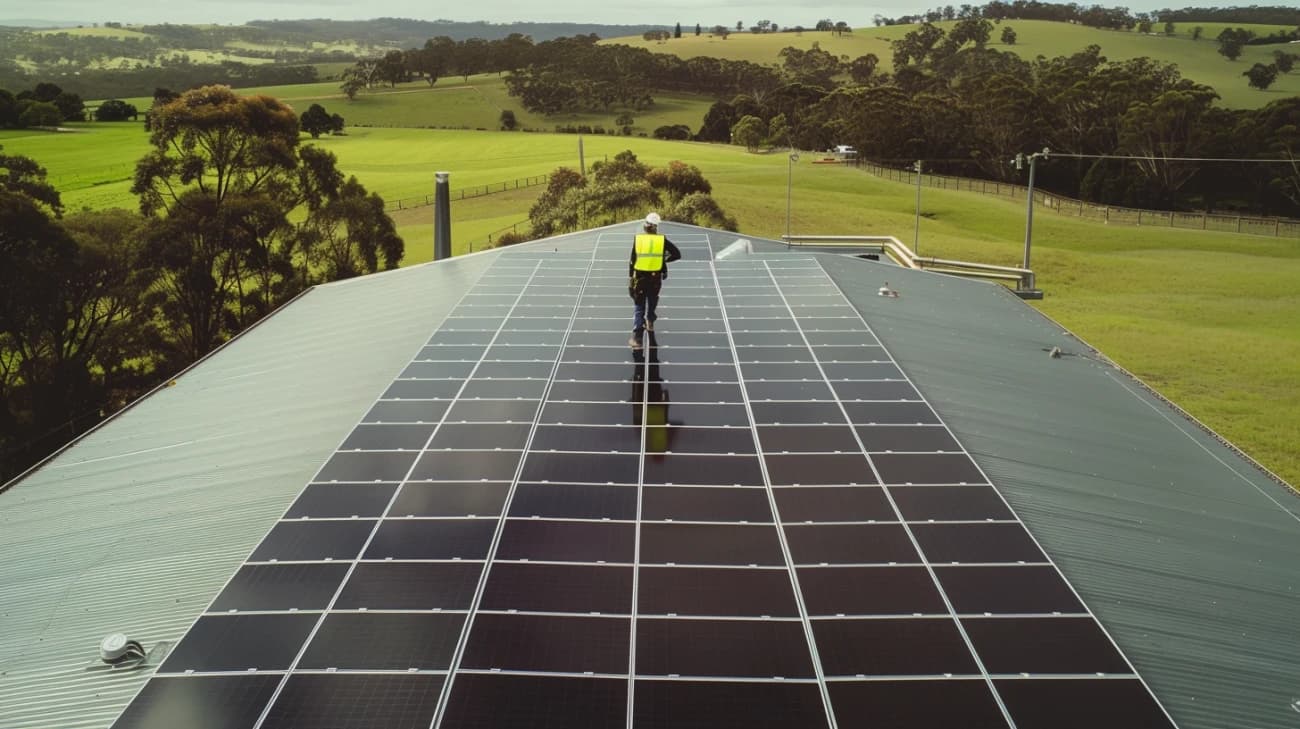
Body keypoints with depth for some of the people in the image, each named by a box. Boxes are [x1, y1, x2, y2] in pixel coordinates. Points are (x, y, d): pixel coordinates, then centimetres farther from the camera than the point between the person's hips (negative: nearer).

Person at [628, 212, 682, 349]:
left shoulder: (638, 239, -5)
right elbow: (677, 254, -2)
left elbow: (632, 261, -2)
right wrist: (665, 260, 14)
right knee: (652, 302, 27)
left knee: (639, 308, 4)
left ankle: (636, 338, -7)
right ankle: (649, 322, 51)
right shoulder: (662, 240, -5)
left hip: (640, 278, 0)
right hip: (655, 278, 1)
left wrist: (630, 277, 6)